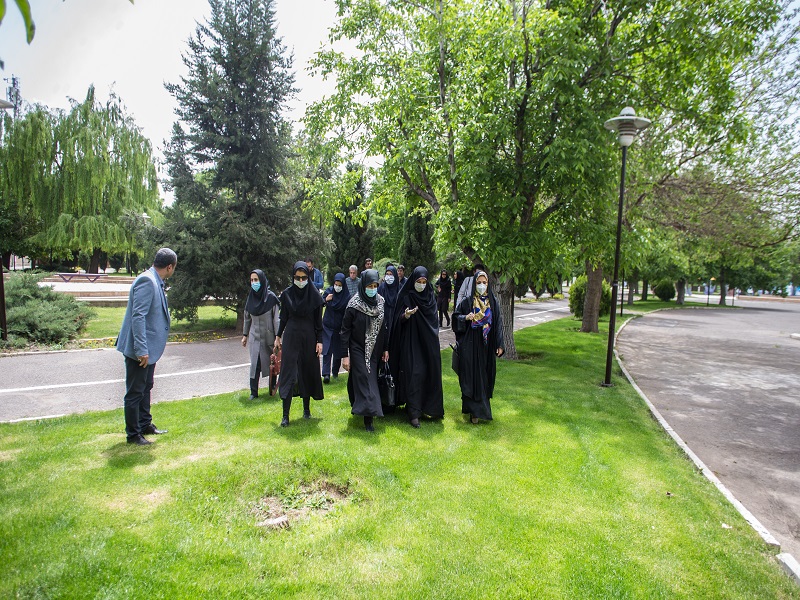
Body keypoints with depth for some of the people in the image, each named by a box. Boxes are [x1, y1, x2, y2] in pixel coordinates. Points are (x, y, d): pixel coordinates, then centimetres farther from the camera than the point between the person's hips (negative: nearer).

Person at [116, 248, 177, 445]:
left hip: (148, 348, 10)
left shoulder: (155, 282, 10)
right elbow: (138, 316, -26)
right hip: (139, 350, -10)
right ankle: (133, 434, 16)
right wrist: (141, 350, -27)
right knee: (135, 392, 3)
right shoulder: (147, 281, -20)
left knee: (146, 388, 21)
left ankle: (145, 425, 35)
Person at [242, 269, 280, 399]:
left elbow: (277, 319, -11)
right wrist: (245, 335, 14)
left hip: (269, 337, -3)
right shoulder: (251, 297, 3)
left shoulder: (271, 297, -11)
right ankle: (253, 392, 7)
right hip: (255, 336, 3)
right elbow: (247, 318, 13)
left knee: (272, 363, 8)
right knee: (254, 364, 0)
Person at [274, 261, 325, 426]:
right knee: (288, 374, -4)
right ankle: (285, 415, -2)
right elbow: (283, 317, 8)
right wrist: (278, 336, 10)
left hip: (309, 338, 0)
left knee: (308, 372, 8)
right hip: (291, 337, 0)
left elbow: (318, 320, -2)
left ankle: (306, 408, 24)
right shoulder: (286, 294, -1)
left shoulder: (314, 295, -4)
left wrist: (319, 341, -4)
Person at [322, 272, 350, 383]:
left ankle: (335, 372, 26)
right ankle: (326, 374, -11)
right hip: (327, 325, 1)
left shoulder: (347, 296, -9)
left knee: (338, 350, 8)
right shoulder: (329, 291, -4)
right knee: (327, 349, -8)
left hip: (339, 327, 0)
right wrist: (326, 300, -18)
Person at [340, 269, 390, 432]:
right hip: (358, 349, -4)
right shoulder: (354, 304, -13)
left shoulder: (381, 302, 0)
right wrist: (345, 355, -13)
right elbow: (345, 330, -11)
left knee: (371, 379, 11)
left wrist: (386, 348, 6)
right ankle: (368, 417, -6)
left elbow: (384, 327, 7)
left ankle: (368, 414, 25)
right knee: (364, 380, -8)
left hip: (375, 350, 4)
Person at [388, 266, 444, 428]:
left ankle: (428, 407, 21)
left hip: (427, 343, 4)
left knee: (428, 373, 5)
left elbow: (434, 320, 15)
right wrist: (406, 316, -28)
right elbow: (399, 321, -7)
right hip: (411, 343, -4)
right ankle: (413, 413, -7)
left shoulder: (430, 297, 8)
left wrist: (434, 339, 11)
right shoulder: (406, 297, -4)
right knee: (414, 373, -10)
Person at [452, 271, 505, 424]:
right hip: (470, 345, -2)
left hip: (486, 346, 3)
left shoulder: (493, 302, 4)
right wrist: (465, 318, -18)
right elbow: (455, 315, 4)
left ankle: (483, 404, 26)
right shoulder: (467, 301, -2)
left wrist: (499, 345, 1)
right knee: (471, 376, -2)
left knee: (485, 376, 8)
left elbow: (498, 323, 5)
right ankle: (474, 411, 3)